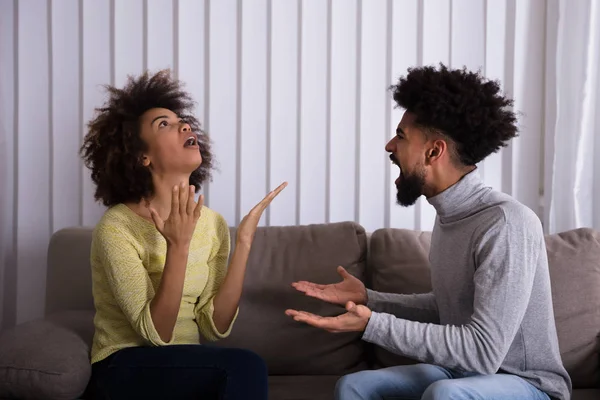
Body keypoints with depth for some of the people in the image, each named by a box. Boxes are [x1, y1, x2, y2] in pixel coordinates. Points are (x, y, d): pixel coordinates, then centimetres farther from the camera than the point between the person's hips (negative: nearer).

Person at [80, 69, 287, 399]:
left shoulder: (212, 222, 1)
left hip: (185, 365, 5)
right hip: (127, 368, -5)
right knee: (245, 368, -26)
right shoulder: (116, 227, -15)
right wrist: (179, 246, -28)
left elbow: (216, 327, -6)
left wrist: (244, 240, -12)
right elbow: (157, 334, -19)